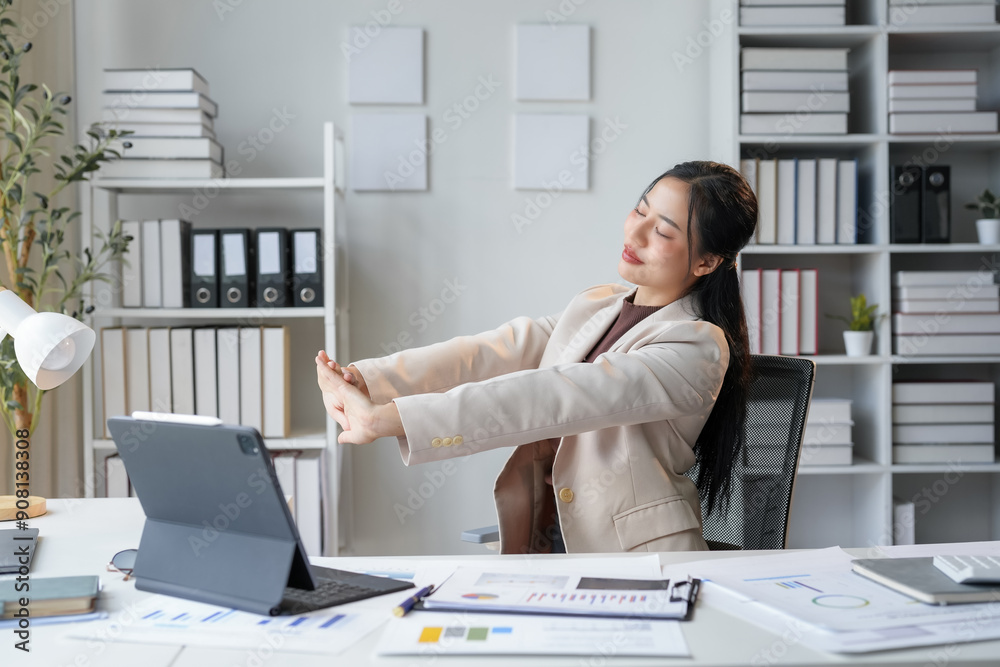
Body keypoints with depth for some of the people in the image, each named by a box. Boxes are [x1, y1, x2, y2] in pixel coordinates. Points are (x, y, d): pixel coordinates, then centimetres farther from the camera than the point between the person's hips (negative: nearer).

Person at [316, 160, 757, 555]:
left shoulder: (697, 347, -14)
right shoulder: (596, 307, 10)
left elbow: (555, 397, -25)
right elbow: (492, 352, -2)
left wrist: (390, 417, -30)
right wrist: (363, 379, -17)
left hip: (635, 561, -6)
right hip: (555, 542, 6)